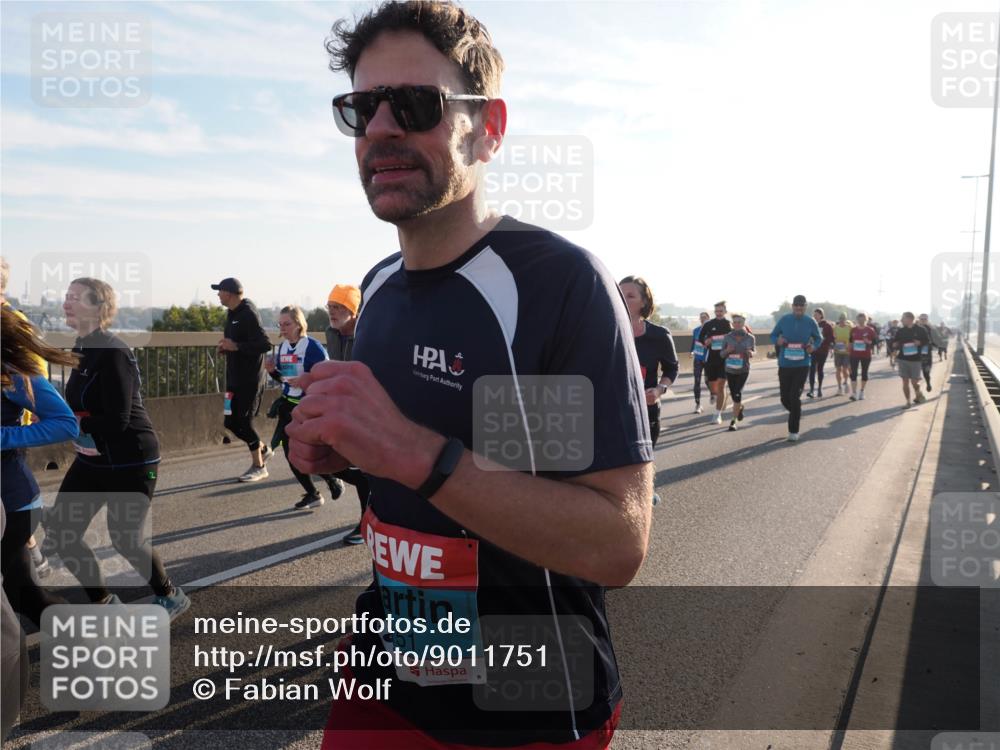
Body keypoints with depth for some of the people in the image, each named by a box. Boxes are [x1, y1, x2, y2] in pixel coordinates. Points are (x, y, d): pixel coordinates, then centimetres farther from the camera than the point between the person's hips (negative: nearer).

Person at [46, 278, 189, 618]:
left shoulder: (112, 352, -21)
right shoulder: (82, 349, 7)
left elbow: (117, 420, -25)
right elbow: (85, 409, 11)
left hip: (130, 461, -9)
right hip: (92, 460, 9)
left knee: (126, 539, 1)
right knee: (60, 532, 7)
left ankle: (170, 596, 27)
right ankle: (103, 602, 26)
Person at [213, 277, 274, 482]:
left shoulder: (248, 314, -15)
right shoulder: (232, 313, 14)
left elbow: (265, 344, -23)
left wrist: (236, 346, -23)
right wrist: (225, 347, 6)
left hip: (250, 379, -9)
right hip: (235, 378, 9)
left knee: (243, 422, -5)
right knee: (231, 422, 10)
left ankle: (258, 466, 9)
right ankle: (263, 449, 29)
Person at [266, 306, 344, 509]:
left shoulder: (313, 347, -15)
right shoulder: (283, 347, 8)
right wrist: (272, 371, -1)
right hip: (288, 405, 8)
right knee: (291, 453, 7)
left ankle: (333, 481, 23)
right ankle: (312, 495, 22)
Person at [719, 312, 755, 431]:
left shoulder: (750, 338, -6)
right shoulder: (728, 337, -4)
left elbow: (753, 351, 8)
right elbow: (722, 354, 1)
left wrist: (751, 353, -16)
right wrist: (727, 350, -21)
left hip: (743, 370, -2)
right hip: (730, 370, 2)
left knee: (737, 394, -14)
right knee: (734, 394, 13)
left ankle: (733, 421, -5)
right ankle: (740, 407, 48)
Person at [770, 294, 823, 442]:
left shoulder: (810, 322, -1)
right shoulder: (784, 320, 0)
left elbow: (818, 338, 12)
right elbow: (773, 336, 8)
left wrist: (814, 347, -10)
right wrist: (777, 341, -15)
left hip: (802, 365, -2)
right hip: (784, 364, 2)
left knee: (795, 397, -9)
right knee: (785, 398, 6)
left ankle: (793, 431, 3)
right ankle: (797, 411, 41)